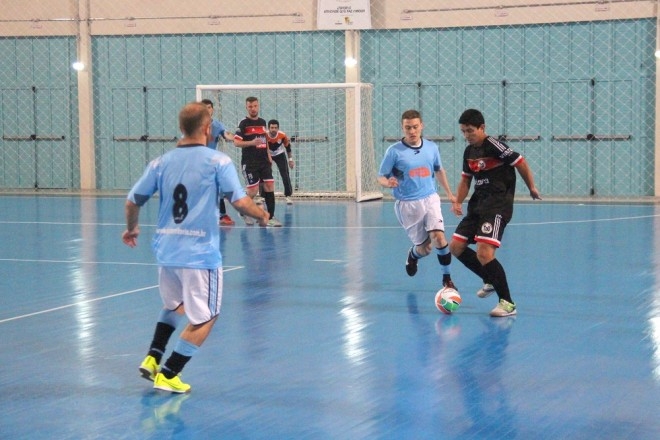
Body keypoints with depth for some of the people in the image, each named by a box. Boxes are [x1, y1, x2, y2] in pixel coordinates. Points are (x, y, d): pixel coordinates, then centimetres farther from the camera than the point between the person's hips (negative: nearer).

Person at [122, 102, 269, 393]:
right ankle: (167, 375, 4)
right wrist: (262, 215, 5)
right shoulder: (218, 162, -8)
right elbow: (240, 202, -15)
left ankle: (152, 359, 20)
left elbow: (132, 201, 8)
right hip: (200, 253, -6)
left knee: (173, 305, 29)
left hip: (166, 250, 6)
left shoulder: (161, 163, 5)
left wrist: (131, 228, 27)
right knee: (204, 318, 8)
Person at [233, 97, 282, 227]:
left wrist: (268, 155, 20)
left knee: (270, 187, -3)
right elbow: (236, 142, -13)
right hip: (249, 162, -6)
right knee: (253, 190, -6)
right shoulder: (244, 123, -7)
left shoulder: (262, 122, 12)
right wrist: (251, 143, -26)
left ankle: (271, 217, 2)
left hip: (264, 161, 6)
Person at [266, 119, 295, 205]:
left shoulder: (282, 135, -26)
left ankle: (288, 195, 1)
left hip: (280, 155, 0)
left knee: (285, 175, -9)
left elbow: (287, 146, -7)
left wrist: (290, 159, -1)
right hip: (267, 155, 0)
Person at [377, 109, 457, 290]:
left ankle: (447, 279, -1)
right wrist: (388, 183, -27)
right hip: (407, 205, -2)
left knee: (438, 237, -19)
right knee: (424, 248, 2)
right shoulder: (394, 151, -8)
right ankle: (413, 255, 40)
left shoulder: (432, 147, 4)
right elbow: (381, 177, -5)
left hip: (430, 199, 2)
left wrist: (449, 193, 24)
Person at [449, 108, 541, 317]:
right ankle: (490, 281, 27)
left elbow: (520, 163, -9)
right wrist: (457, 202, 7)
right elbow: (465, 179, 21)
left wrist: (531, 188, 0)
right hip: (478, 204, 9)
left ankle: (507, 303, -11)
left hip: (498, 205, -9)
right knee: (456, 247, 9)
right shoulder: (469, 151, 11)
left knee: (484, 253, -21)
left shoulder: (494, 146, -15)